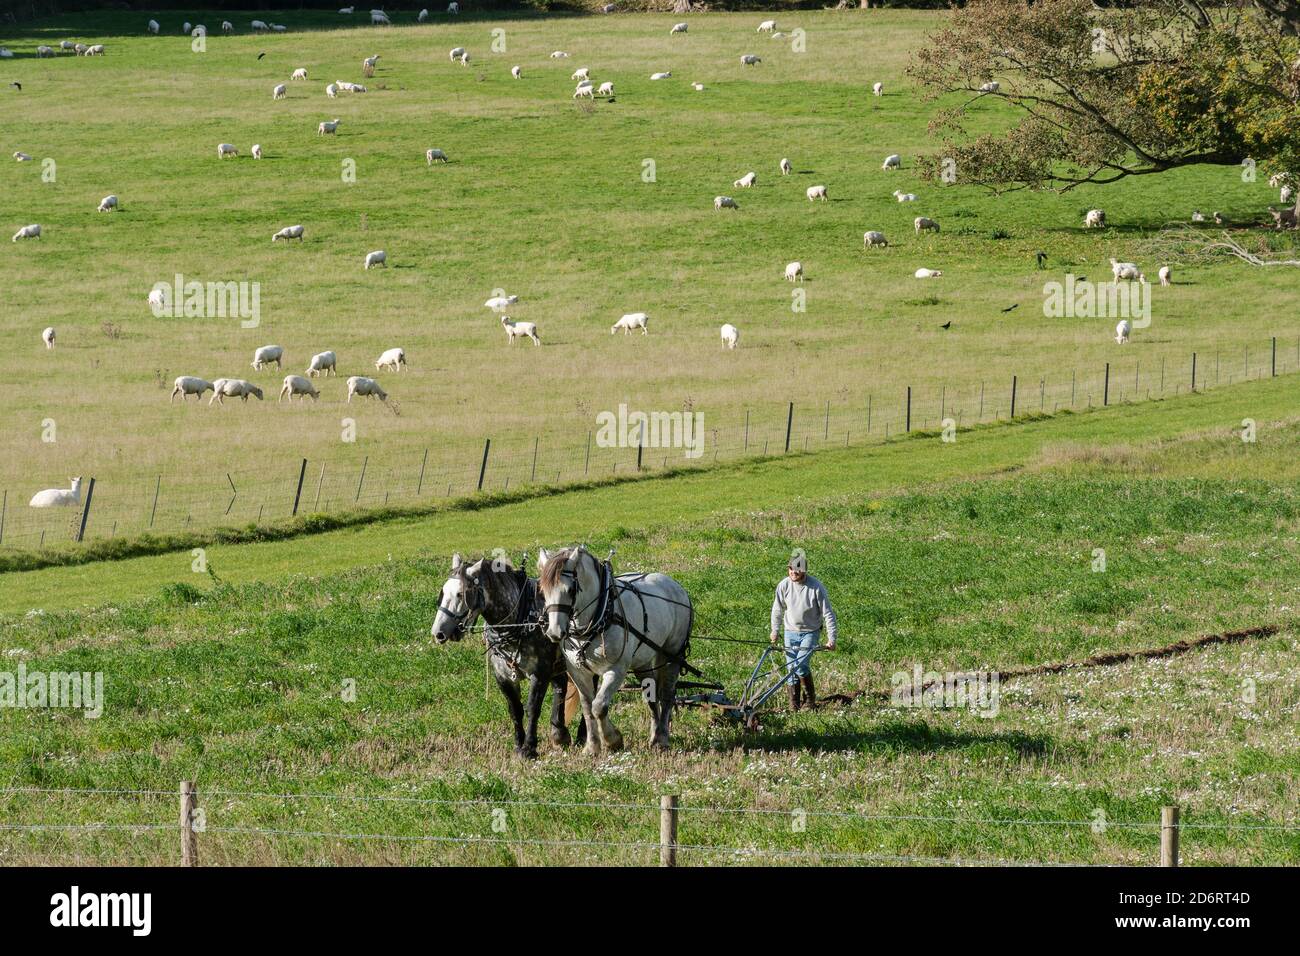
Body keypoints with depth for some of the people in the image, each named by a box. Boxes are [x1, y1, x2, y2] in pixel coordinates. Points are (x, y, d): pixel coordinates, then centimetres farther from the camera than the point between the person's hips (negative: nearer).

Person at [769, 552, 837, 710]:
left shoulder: (816, 587, -18)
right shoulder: (784, 585, -9)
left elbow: (828, 614, -11)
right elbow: (778, 610, 7)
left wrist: (831, 638, -12)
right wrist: (775, 631, 14)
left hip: (810, 632, -3)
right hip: (791, 632, 3)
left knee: (801, 666, -16)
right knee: (792, 668, 2)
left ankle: (810, 699, 4)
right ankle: (794, 704, 15)